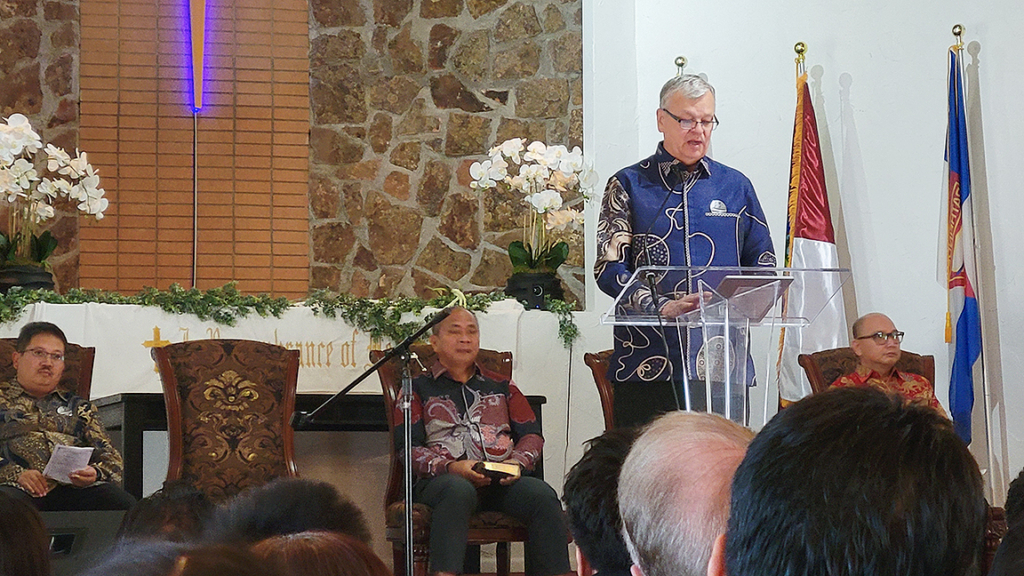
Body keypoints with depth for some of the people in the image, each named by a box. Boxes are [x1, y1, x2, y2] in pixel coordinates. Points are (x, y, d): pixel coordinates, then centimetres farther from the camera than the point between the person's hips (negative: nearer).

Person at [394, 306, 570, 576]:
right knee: (458, 491, -41)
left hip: (503, 481, 3)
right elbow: (408, 448, 6)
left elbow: (532, 435, 22)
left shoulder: (501, 387, 29)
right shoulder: (418, 389, 18)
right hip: (442, 479, -3)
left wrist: (517, 461, -2)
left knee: (543, 496, -29)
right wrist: (451, 467, -12)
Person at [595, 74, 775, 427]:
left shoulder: (735, 186, 16)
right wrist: (662, 306, -19)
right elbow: (609, 268, -2)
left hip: (723, 365, 2)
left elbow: (763, 262, 15)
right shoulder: (629, 185, 7)